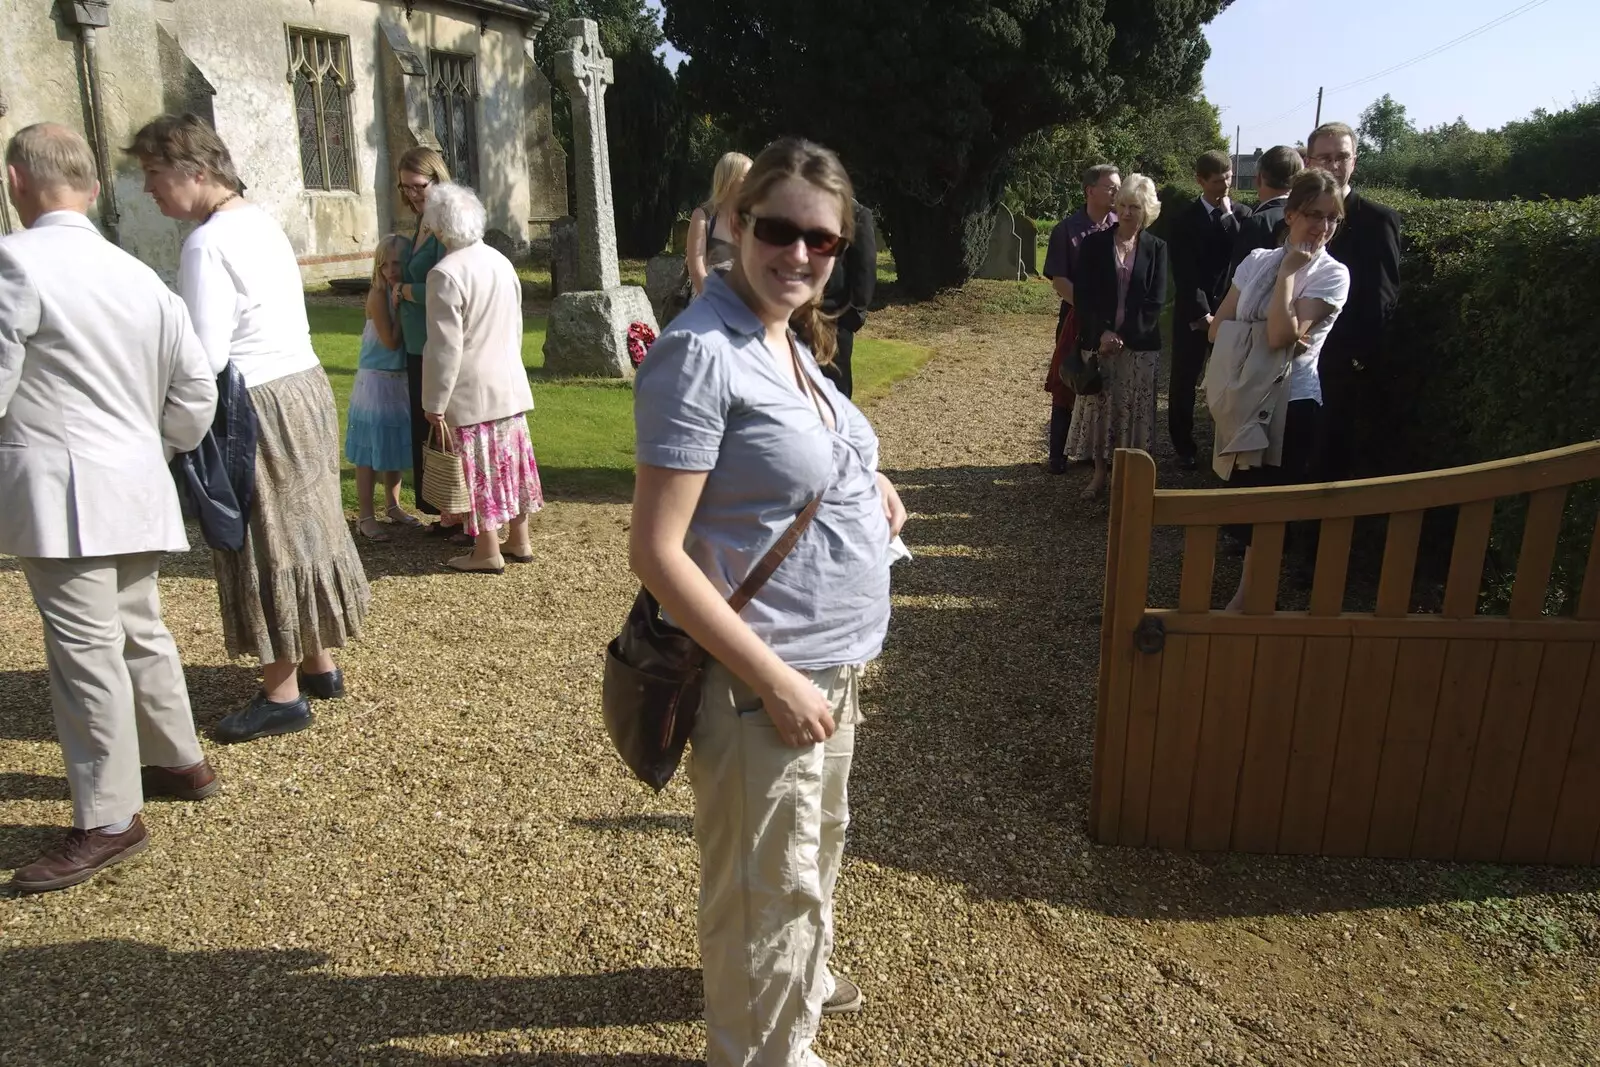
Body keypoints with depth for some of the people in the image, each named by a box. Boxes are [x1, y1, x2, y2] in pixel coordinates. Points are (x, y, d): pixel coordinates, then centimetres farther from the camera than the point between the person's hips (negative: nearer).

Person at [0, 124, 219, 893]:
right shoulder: (138, 275, 12)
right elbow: (196, 387, 14)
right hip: (133, 488, 8)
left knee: (86, 649, -4)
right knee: (139, 630, 19)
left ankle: (109, 820, 3)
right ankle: (180, 762, 33)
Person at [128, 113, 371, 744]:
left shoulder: (207, 245, -17)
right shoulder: (261, 222, 10)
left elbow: (206, 360, -20)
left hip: (260, 405, -9)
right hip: (303, 383, 9)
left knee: (265, 545, 2)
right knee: (305, 531, 17)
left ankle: (282, 696, 14)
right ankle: (320, 666, 31)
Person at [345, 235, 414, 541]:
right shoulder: (378, 295, -15)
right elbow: (391, 341, -19)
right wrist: (398, 304, -20)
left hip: (402, 381, 6)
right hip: (376, 381, -6)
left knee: (395, 447, 17)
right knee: (370, 451, -1)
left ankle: (393, 506, 31)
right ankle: (365, 517, 5)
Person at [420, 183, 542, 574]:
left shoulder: (445, 274, -18)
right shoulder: (501, 261, 6)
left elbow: (445, 348, -18)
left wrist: (435, 404, -12)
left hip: (471, 393, -7)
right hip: (509, 384, 7)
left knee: (479, 471, 2)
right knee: (511, 462, 13)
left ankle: (488, 552, 9)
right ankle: (519, 542, 22)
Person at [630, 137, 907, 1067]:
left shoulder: (786, 339, 5)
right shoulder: (701, 353, -21)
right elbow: (657, 552, -23)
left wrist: (866, 484, 3)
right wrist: (775, 679, -24)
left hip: (836, 660, 10)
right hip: (763, 675, -9)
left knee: (818, 838, 30)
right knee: (771, 882, 11)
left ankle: (803, 975, 56)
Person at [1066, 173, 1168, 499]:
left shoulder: (1156, 248, 3)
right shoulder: (1094, 243, 2)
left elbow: (1155, 301, -3)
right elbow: (1083, 295, -3)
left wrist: (1124, 336, -13)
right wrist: (1102, 333, -15)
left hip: (1139, 344, 0)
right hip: (1100, 340, 0)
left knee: (1134, 409, 3)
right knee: (1098, 405, 5)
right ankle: (1100, 471, 17)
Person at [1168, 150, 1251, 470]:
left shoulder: (1242, 214, 6)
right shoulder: (1185, 220, -2)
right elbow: (1184, 273, -9)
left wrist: (1227, 216, -10)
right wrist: (1202, 313, -15)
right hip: (1193, 312, -1)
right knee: (1184, 381, 4)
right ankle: (1184, 447, 17)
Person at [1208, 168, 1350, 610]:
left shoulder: (1332, 274, -10)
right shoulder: (1257, 260, 5)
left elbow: (1282, 334, -22)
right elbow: (1218, 326, 2)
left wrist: (1289, 271, -16)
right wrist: (1261, 339, -14)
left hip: (1292, 405, -5)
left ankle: (1246, 601, 18)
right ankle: (1251, 589, 34)